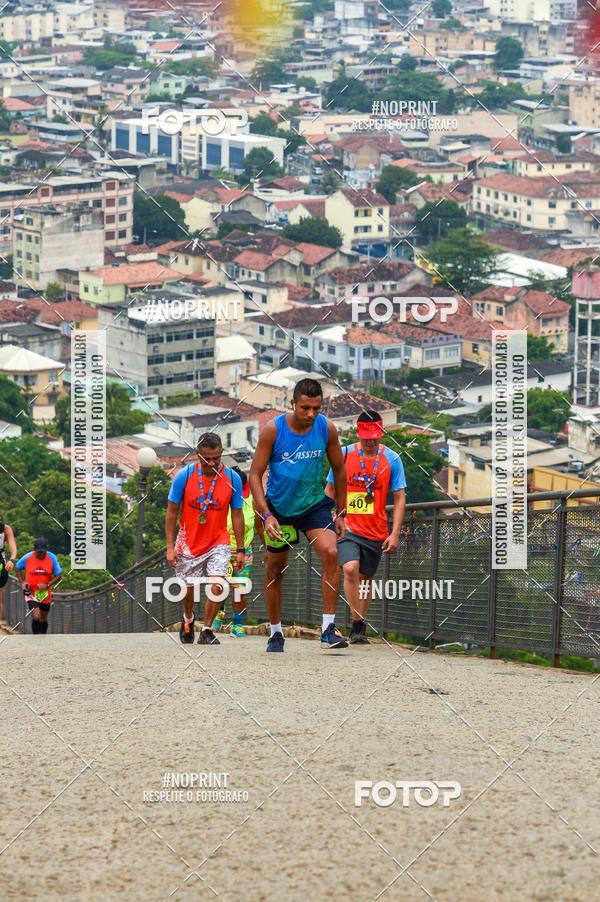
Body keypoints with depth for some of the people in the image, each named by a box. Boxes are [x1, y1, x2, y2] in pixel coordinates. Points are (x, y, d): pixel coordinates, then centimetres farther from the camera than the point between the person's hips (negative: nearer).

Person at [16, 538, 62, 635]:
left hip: (45, 593, 2)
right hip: (31, 592, -2)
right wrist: (22, 582, -7)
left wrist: (47, 585, -21)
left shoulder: (52, 558, -11)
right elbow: (18, 568, 7)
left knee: (43, 618, 16)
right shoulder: (27, 558, -12)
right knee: (36, 616, -18)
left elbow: (58, 576, -6)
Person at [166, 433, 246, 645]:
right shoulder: (184, 476, -13)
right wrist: (170, 547, -7)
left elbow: (237, 515, 0)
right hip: (188, 543, 0)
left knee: (217, 584, -19)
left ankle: (206, 631, -4)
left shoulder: (232, 478, -10)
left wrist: (240, 550, 0)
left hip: (218, 542, 0)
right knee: (189, 589, 11)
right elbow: (171, 512, -4)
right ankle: (188, 619, 43)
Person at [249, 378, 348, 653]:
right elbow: (255, 474, -13)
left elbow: (339, 470, 4)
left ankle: (329, 629, -20)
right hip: (279, 508, -1)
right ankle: (275, 633, 27)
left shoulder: (327, 429, -10)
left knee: (330, 553, -22)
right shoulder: (273, 430, -16)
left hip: (315, 504, 1)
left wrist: (340, 513, 5)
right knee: (275, 570, 8)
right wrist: (266, 515, -22)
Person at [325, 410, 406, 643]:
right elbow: (330, 490, 10)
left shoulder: (391, 459, 0)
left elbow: (399, 498, 2)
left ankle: (360, 627, 22)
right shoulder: (344, 454, 1)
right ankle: (358, 624, -16)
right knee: (350, 569, -22)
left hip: (376, 531, 1)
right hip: (347, 526, -1)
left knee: (365, 577, 9)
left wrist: (395, 534, -4)